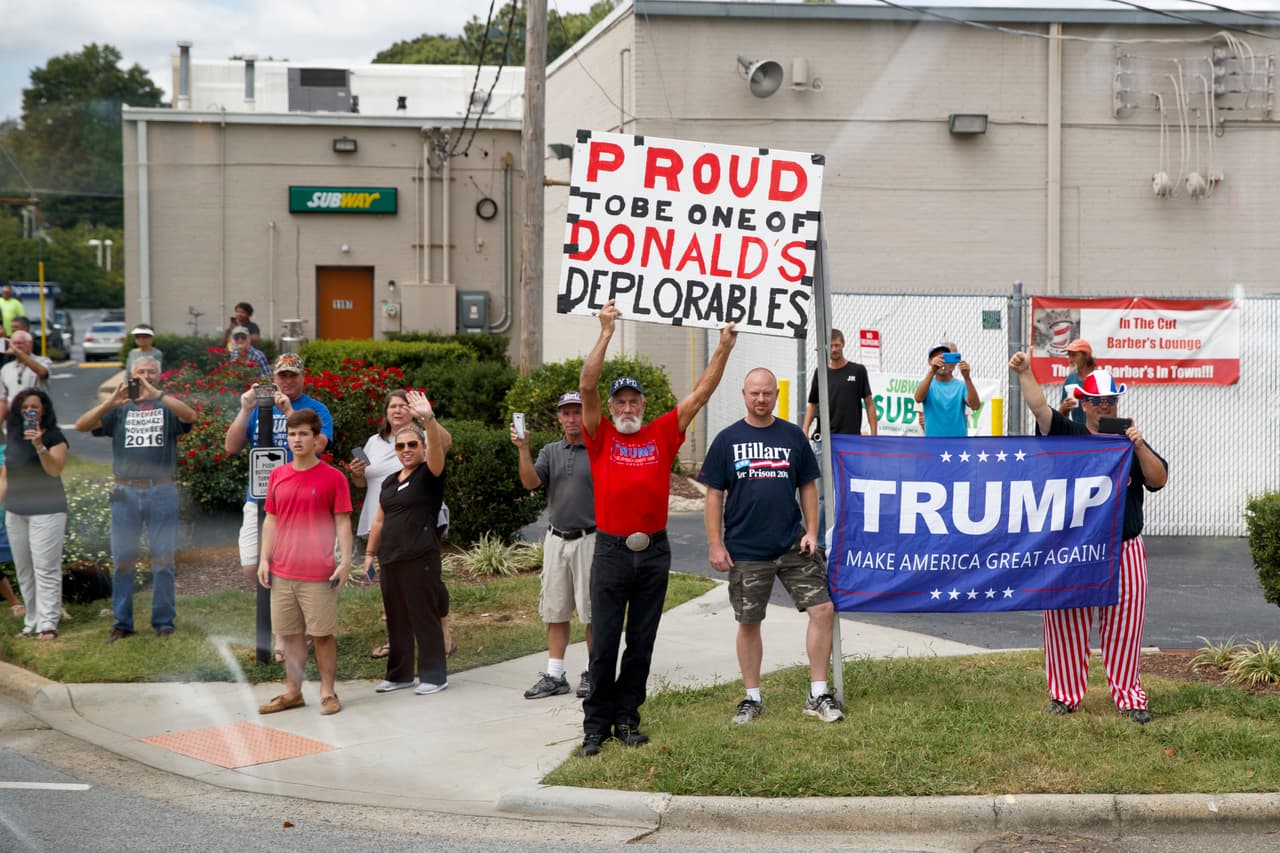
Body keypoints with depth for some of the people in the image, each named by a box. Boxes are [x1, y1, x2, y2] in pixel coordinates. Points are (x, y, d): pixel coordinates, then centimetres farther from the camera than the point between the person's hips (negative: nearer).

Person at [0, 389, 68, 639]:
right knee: (24, 570, 6)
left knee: (45, 568, -9)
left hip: (46, 511, -6)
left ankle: (47, 623, -11)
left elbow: (55, 469, -15)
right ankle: (31, 622, 10)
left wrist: (40, 446, -28)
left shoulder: (54, 437, -3)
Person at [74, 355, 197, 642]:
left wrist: (156, 394, -24)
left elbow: (190, 416, -14)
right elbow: (82, 425, 0)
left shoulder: (167, 406, 8)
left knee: (163, 560, 2)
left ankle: (163, 622, 10)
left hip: (162, 492, -1)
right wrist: (111, 402, -15)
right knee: (122, 560, 4)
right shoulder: (120, 409, 12)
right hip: (125, 492, 2)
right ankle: (121, 623, 11)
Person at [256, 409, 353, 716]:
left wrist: (346, 561, -12)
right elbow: (271, 520, 13)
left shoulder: (333, 477, -5)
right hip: (282, 572, 4)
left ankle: (328, 693, 11)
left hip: (318, 574, -4)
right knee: (289, 634, 11)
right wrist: (265, 559, 6)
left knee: (323, 633, 2)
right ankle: (292, 692, 21)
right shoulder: (277, 476, 8)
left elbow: (343, 522, -5)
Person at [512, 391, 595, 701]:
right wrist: (523, 449, -19)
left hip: (590, 539, -4)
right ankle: (555, 675, 13)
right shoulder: (550, 452, 10)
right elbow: (531, 482, -6)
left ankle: (593, 673, 11)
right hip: (556, 539, 5)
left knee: (593, 611, 0)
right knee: (555, 611, 7)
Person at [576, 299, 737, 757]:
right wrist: (606, 333, -16)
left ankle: (627, 719, 20)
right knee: (603, 643, 0)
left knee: (642, 643, 9)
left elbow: (700, 394, 5)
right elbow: (586, 387, -11)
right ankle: (595, 725, 9)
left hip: (654, 551, 2)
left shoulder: (662, 435, 6)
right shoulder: (601, 436, 0)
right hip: (611, 551, -2)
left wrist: (724, 349, -1)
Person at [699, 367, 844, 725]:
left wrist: (811, 532, -1)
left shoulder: (793, 436, 5)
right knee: (749, 623, 7)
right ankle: (752, 697, 22)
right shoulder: (727, 439, 0)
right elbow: (714, 495, 1)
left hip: (793, 545, 1)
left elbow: (808, 487, 10)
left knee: (823, 609, -7)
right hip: (745, 549, -1)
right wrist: (715, 545, -5)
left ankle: (817, 695, 4)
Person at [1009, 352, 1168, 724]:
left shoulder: (1131, 443, 11)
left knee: (1124, 626, 3)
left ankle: (1129, 697, 13)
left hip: (1124, 549, 1)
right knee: (1066, 623, 3)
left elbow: (1159, 480, 1)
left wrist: (1139, 446, -12)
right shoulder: (1068, 435, 5)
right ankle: (1065, 695, 14)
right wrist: (1025, 372, -22)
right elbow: (1039, 408, -9)